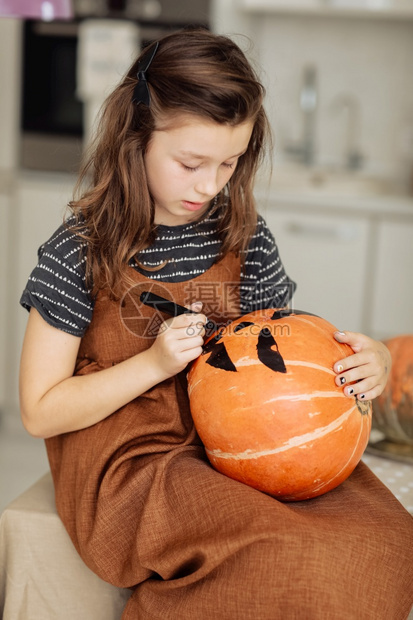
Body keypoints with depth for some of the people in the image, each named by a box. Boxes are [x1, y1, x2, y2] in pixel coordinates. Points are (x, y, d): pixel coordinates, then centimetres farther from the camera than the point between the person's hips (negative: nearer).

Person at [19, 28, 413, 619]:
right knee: (290, 562, -28)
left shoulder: (246, 240, 4)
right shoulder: (81, 252, -8)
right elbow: (40, 412, -5)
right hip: (124, 460, -5)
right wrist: (155, 362, -16)